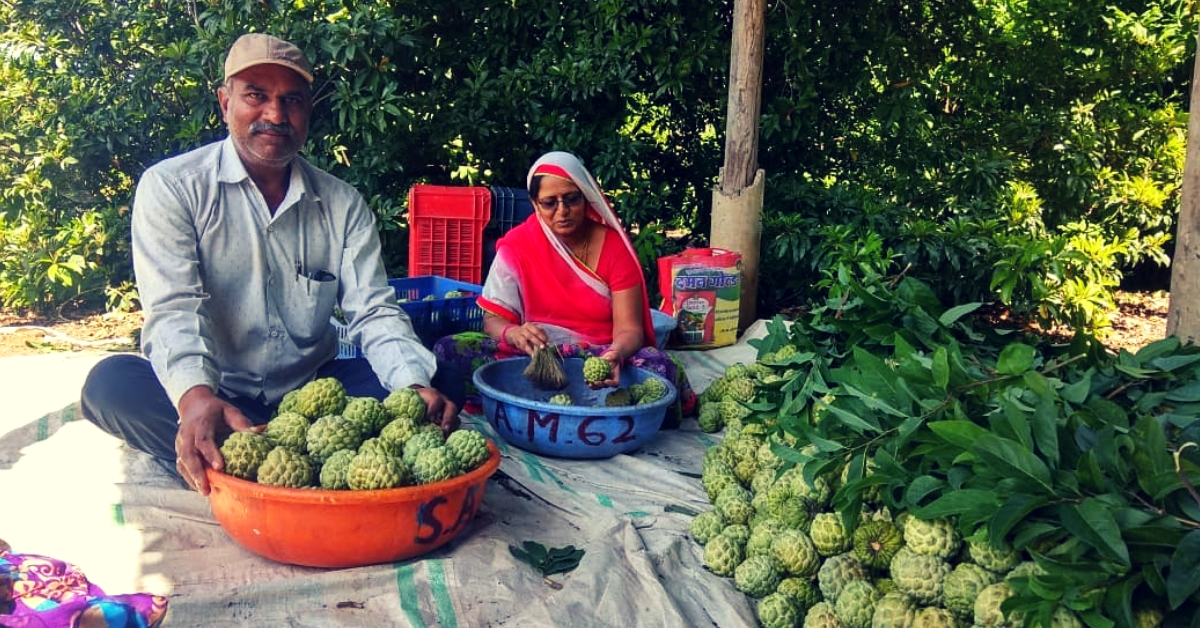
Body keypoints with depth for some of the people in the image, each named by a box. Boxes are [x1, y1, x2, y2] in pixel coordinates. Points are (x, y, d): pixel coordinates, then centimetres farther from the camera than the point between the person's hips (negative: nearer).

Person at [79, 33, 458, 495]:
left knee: (433, 387, -19)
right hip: (212, 397, -2)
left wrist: (415, 387, -25)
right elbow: (173, 309, -18)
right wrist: (196, 397, -40)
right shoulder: (171, 188, -5)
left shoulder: (343, 204, 5)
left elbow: (373, 311, -3)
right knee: (112, 384, -31)